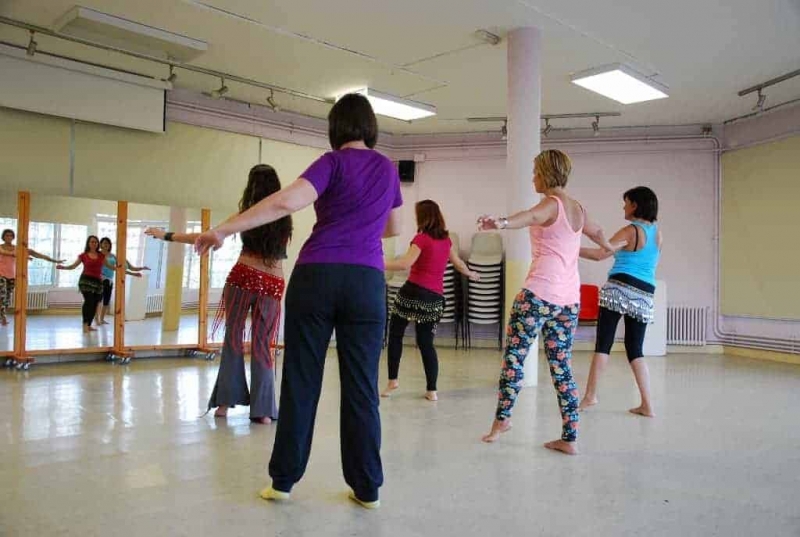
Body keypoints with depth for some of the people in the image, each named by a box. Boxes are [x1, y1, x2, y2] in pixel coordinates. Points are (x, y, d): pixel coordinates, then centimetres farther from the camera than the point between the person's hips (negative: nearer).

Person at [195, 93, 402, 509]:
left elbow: (287, 201, -18)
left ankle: (283, 479, 16)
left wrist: (224, 229, -16)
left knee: (301, 382, 6)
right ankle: (367, 487, 13)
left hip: (316, 276, -2)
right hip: (367, 281, 3)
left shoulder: (334, 162, 0)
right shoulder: (388, 168, 13)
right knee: (361, 387, 6)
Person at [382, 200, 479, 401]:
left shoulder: (422, 238, -6)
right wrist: (470, 274, 45)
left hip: (414, 291, -6)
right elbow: (458, 263, 26)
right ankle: (432, 390, 7)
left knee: (395, 334, 10)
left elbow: (405, 264, -19)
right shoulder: (445, 239, 13)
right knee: (426, 343, 10)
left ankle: (393, 380, 7)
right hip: (435, 297, 6)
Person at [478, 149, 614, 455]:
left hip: (539, 294, -8)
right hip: (569, 300, 8)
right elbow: (596, 232, 39)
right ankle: (570, 439, 11)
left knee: (514, 356, 2)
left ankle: (502, 418, 7)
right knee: (561, 367, 9)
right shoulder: (578, 209, 18)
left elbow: (531, 217, -29)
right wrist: (607, 246, 62)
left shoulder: (551, 204, -5)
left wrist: (501, 223, -50)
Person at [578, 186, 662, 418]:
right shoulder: (657, 232, 14)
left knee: (603, 342, -3)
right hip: (644, 295, 6)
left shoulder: (630, 231, -4)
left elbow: (600, 254, -13)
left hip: (620, 288, -6)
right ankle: (647, 404, 6)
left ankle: (590, 395, -4)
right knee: (635, 349, 10)